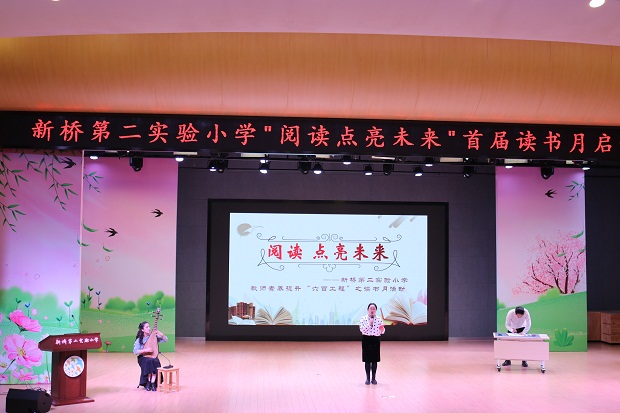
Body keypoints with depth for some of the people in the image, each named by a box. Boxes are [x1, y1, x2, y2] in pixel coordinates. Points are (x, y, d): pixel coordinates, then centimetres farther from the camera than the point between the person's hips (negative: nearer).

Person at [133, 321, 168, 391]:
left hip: (153, 356, 2)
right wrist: (146, 350, -24)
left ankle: (153, 383, -26)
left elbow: (165, 339, -1)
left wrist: (159, 333, -16)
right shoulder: (139, 340, -4)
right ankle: (148, 382, -21)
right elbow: (135, 352, -13)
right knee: (149, 361, -35)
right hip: (143, 358, -2)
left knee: (156, 361, -32)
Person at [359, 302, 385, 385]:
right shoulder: (363, 319, -4)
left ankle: (374, 378, 18)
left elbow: (382, 331, 3)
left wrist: (382, 330, -20)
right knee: (367, 360, 2)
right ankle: (368, 378, 13)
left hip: (376, 340, 1)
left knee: (375, 360, 6)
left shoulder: (379, 319, 1)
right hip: (366, 340, -1)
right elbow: (362, 330, -13)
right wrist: (369, 324, -21)